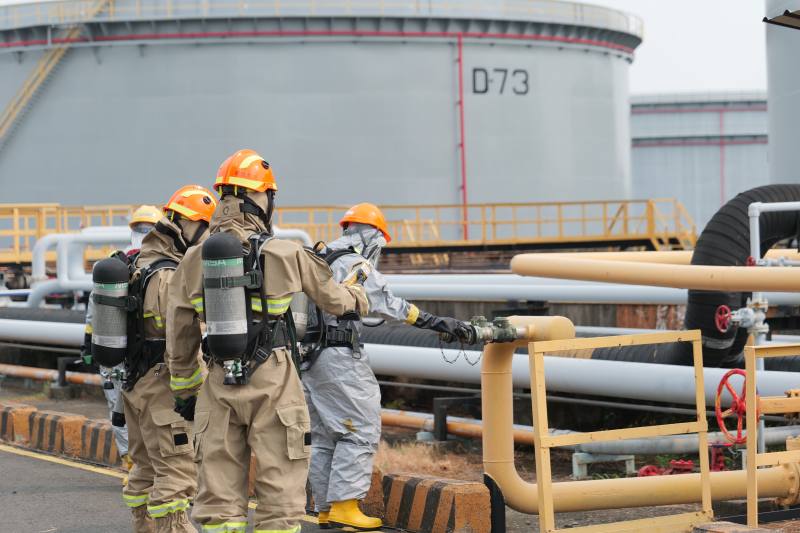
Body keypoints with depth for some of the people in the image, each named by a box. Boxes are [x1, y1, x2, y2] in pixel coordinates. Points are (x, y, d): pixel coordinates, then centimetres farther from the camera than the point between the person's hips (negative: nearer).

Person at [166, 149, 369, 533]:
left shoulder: (193, 261, 3)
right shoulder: (286, 255, -5)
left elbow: (179, 338, 10)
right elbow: (334, 299, 11)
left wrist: (185, 392, 22)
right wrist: (358, 296, 34)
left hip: (219, 383, 3)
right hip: (272, 382, -3)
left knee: (219, 495, 8)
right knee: (278, 496, 3)